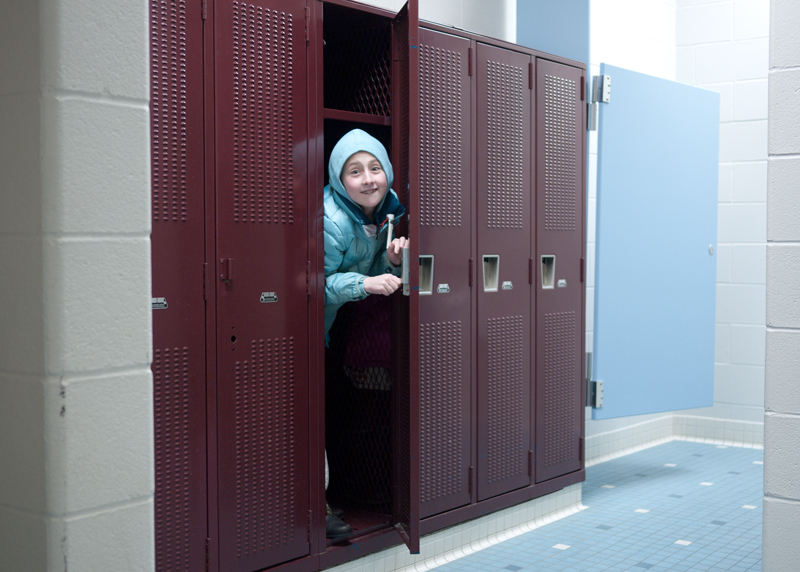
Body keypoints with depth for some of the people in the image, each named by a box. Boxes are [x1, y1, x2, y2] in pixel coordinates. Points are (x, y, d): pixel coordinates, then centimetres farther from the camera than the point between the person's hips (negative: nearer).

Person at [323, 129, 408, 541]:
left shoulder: (386, 210, -1)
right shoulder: (331, 219, -27)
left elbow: (374, 277, 5)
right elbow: (318, 283, -26)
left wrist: (391, 263, -16)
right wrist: (365, 283, -36)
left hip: (327, 323, 8)